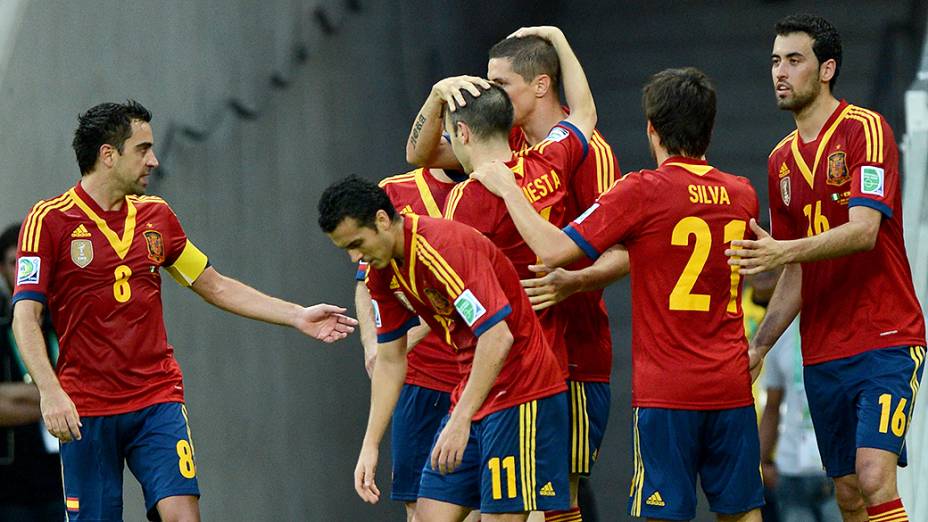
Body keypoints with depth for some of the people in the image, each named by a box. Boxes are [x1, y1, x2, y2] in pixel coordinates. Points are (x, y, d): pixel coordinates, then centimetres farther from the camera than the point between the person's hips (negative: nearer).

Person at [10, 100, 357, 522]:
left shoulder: (155, 215, 11)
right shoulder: (49, 220, -5)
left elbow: (215, 286, 21)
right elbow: (25, 317, -11)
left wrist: (297, 316, 16)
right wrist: (50, 392, -24)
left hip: (158, 400, 4)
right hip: (84, 411, -3)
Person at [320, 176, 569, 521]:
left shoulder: (446, 246, -22)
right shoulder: (382, 270, 5)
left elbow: (497, 337, -27)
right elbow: (389, 361, 15)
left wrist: (460, 421, -28)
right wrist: (370, 445, 10)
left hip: (521, 393, -9)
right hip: (472, 398, 9)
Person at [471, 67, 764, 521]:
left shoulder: (643, 191, -9)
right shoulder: (742, 195, 9)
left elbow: (553, 250, -13)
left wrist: (508, 189, 1)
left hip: (666, 389, -5)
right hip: (731, 387, 5)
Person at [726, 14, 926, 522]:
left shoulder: (865, 129, -7)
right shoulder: (782, 160, 15)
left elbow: (864, 231, -21)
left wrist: (785, 251, -34)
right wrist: (758, 345, 9)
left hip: (886, 341, -7)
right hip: (822, 355, 7)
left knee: (874, 478, -21)